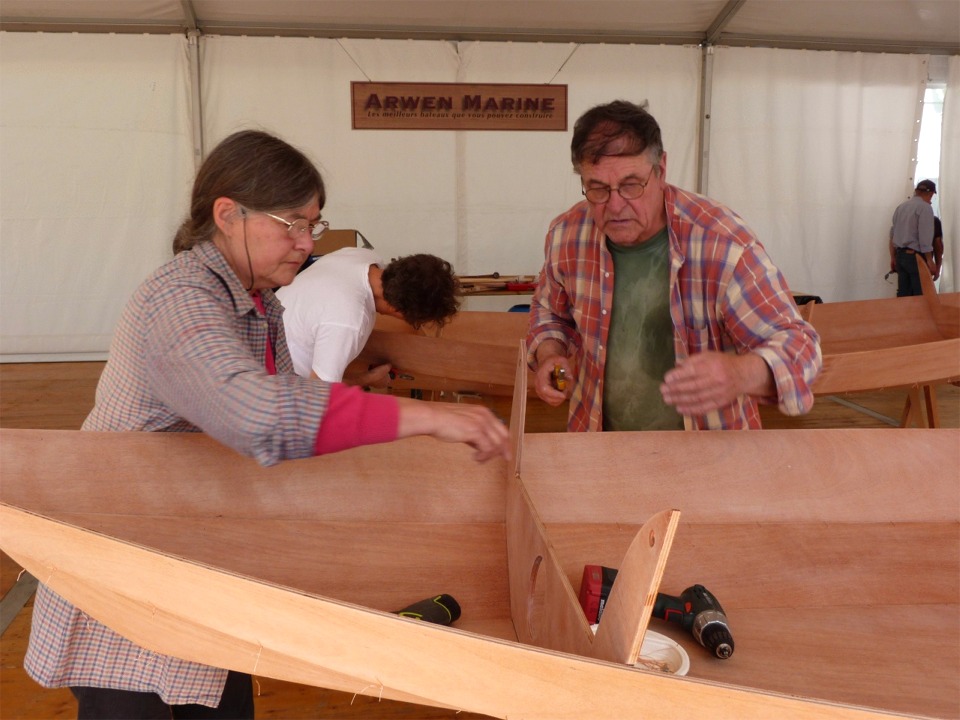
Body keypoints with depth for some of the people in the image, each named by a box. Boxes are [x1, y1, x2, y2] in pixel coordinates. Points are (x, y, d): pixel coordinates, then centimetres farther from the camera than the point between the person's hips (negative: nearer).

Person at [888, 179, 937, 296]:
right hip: (916, 256, -7)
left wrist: (893, 258, 20)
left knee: (903, 295, 8)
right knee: (920, 296, -3)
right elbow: (925, 238, -16)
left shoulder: (901, 206, 13)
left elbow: (892, 235, 14)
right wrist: (930, 261, -13)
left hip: (900, 255, 7)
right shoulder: (925, 207, -9)